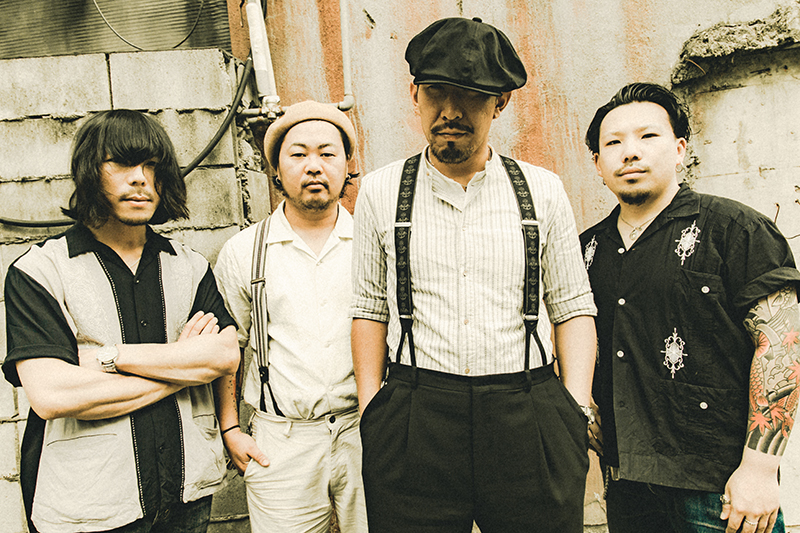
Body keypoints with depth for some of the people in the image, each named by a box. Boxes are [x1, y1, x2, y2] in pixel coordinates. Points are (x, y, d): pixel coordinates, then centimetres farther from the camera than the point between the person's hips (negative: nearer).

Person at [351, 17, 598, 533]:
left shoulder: (543, 190, 5)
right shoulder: (380, 191, 4)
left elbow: (574, 309, 7)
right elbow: (371, 310, 7)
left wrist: (577, 413, -1)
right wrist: (372, 414, 2)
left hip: (529, 422, 1)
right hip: (413, 427, 0)